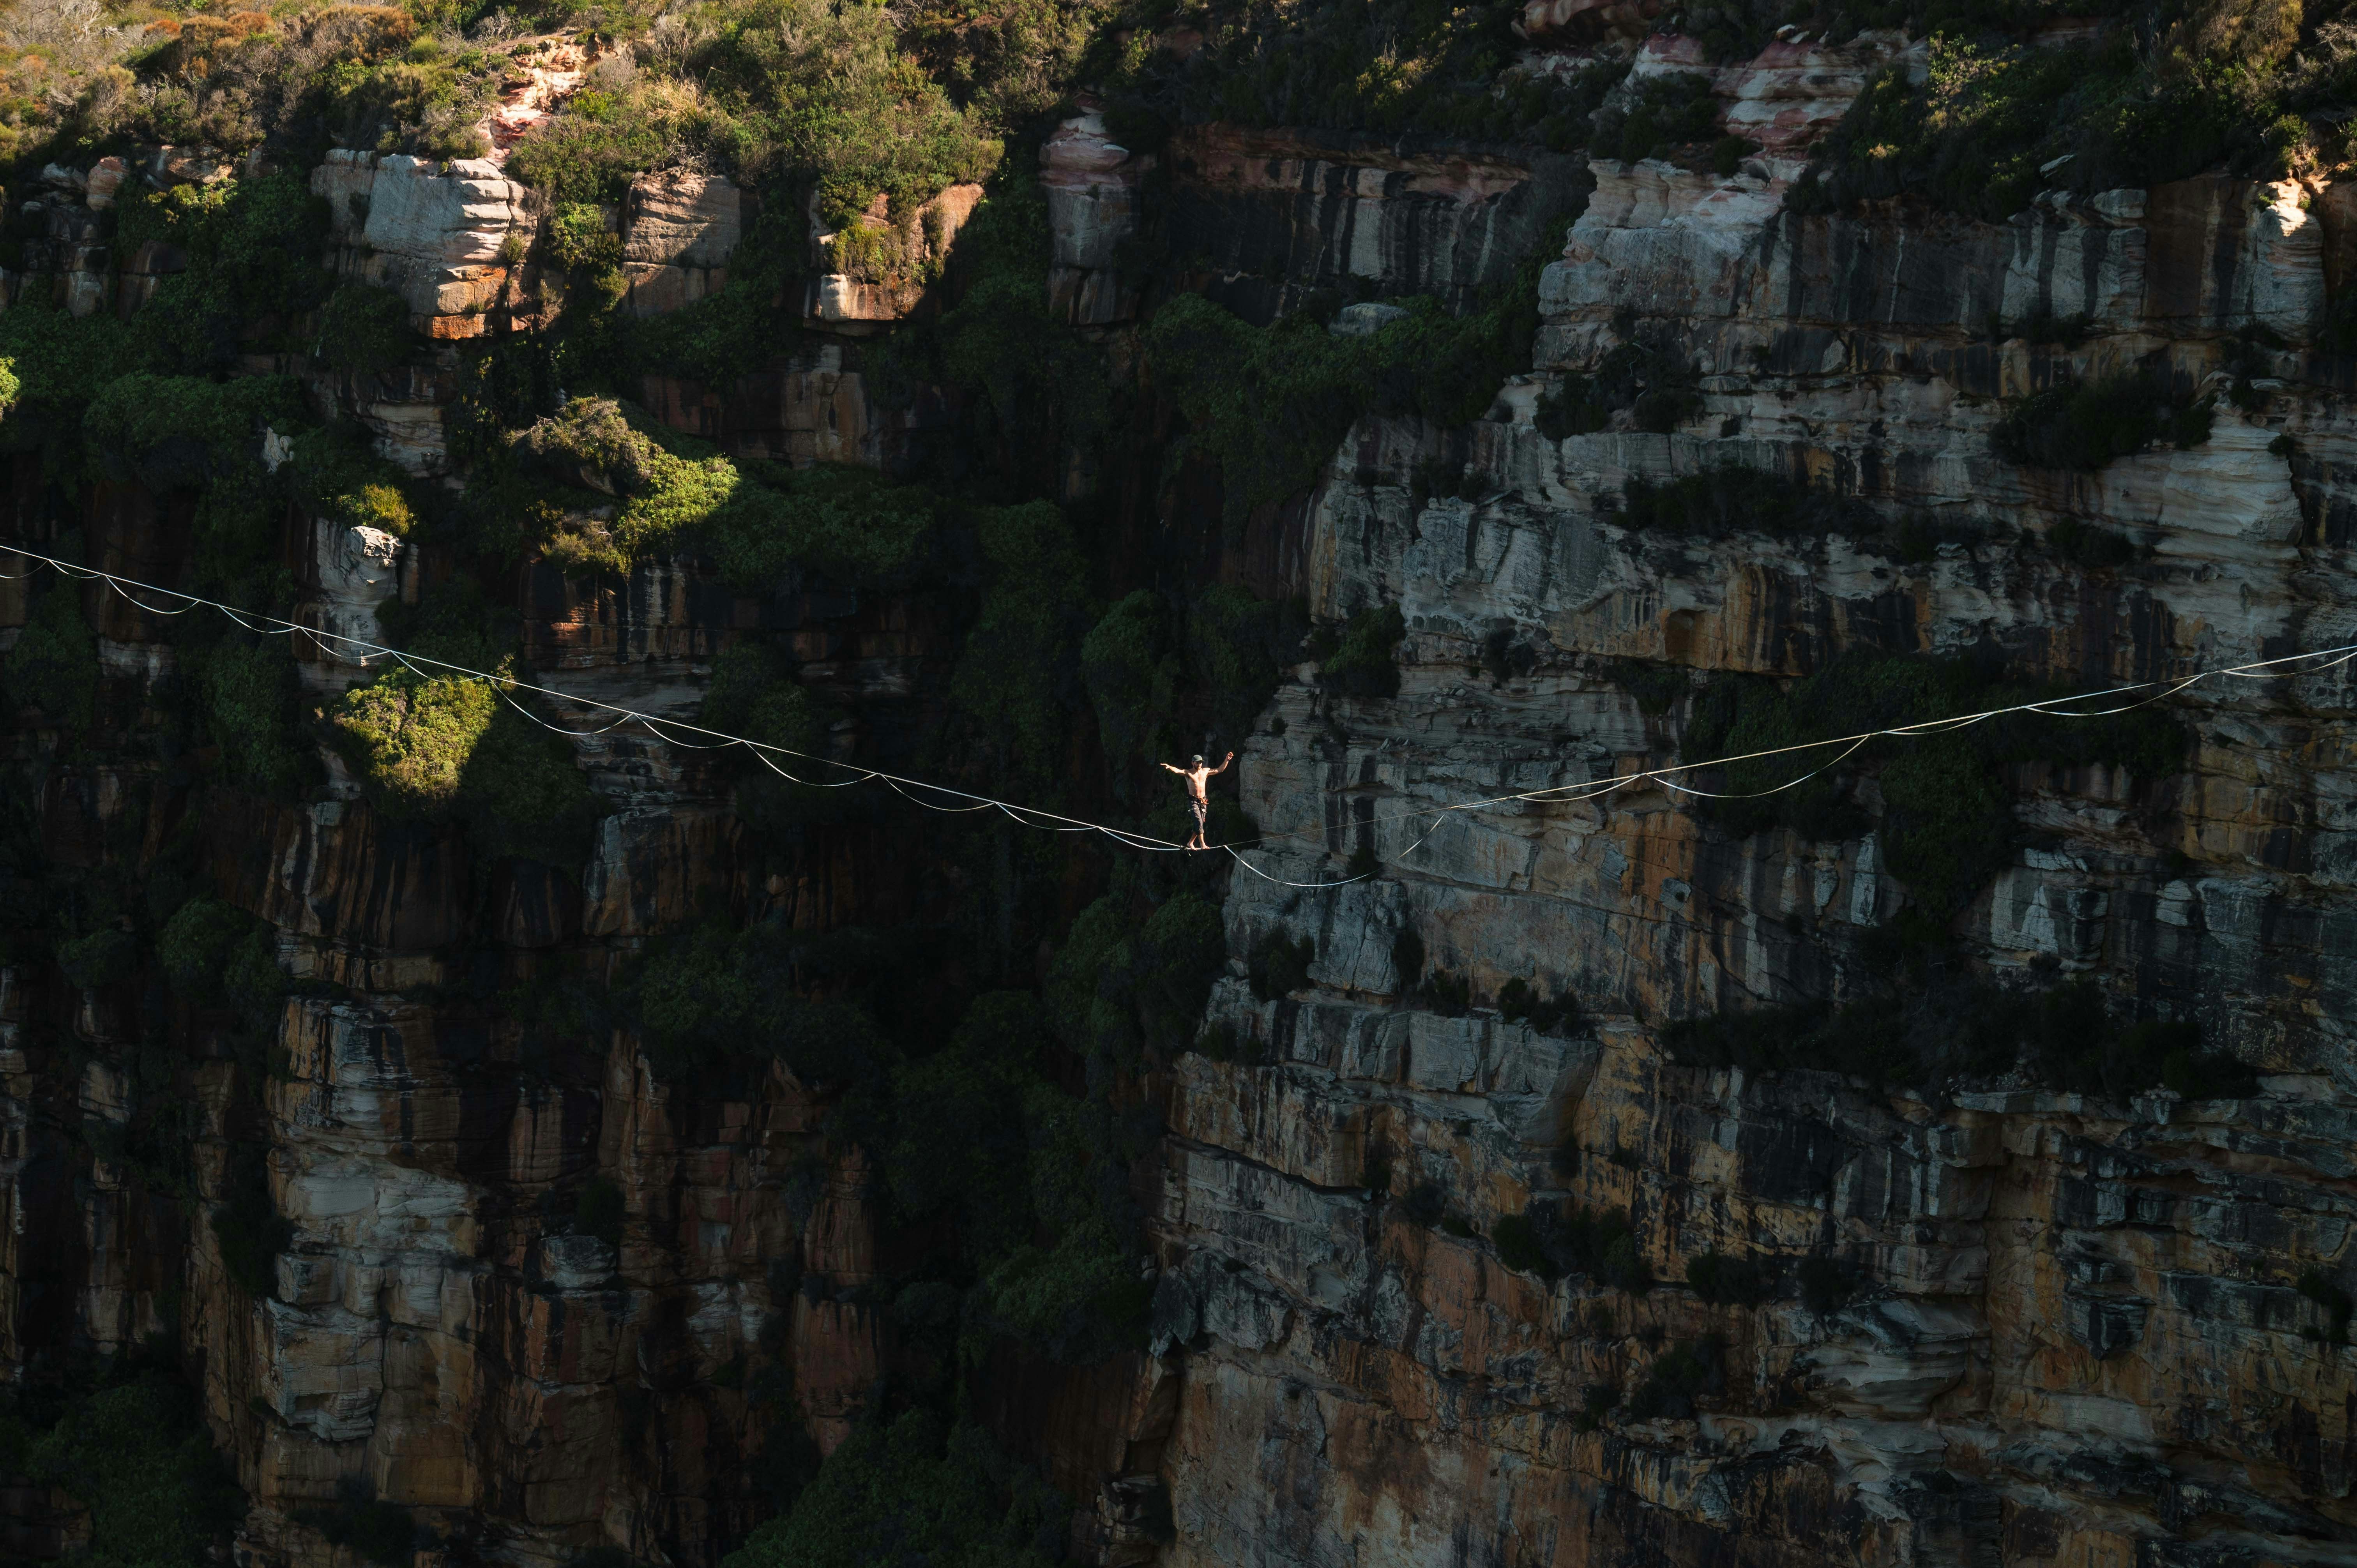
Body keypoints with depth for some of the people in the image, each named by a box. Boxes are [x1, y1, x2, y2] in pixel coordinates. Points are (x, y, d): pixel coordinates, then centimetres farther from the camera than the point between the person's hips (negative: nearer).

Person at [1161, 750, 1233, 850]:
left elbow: (1220, 770, 17)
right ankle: (1202, 844, -21)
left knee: (1200, 824, 5)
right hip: (1193, 801, -5)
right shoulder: (1188, 773, -4)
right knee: (1199, 822, -18)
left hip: (1203, 802, 5)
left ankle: (1191, 843, 19)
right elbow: (1178, 771, -23)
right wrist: (1169, 767, -42)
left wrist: (1227, 760, 9)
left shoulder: (1206, 772, 10)